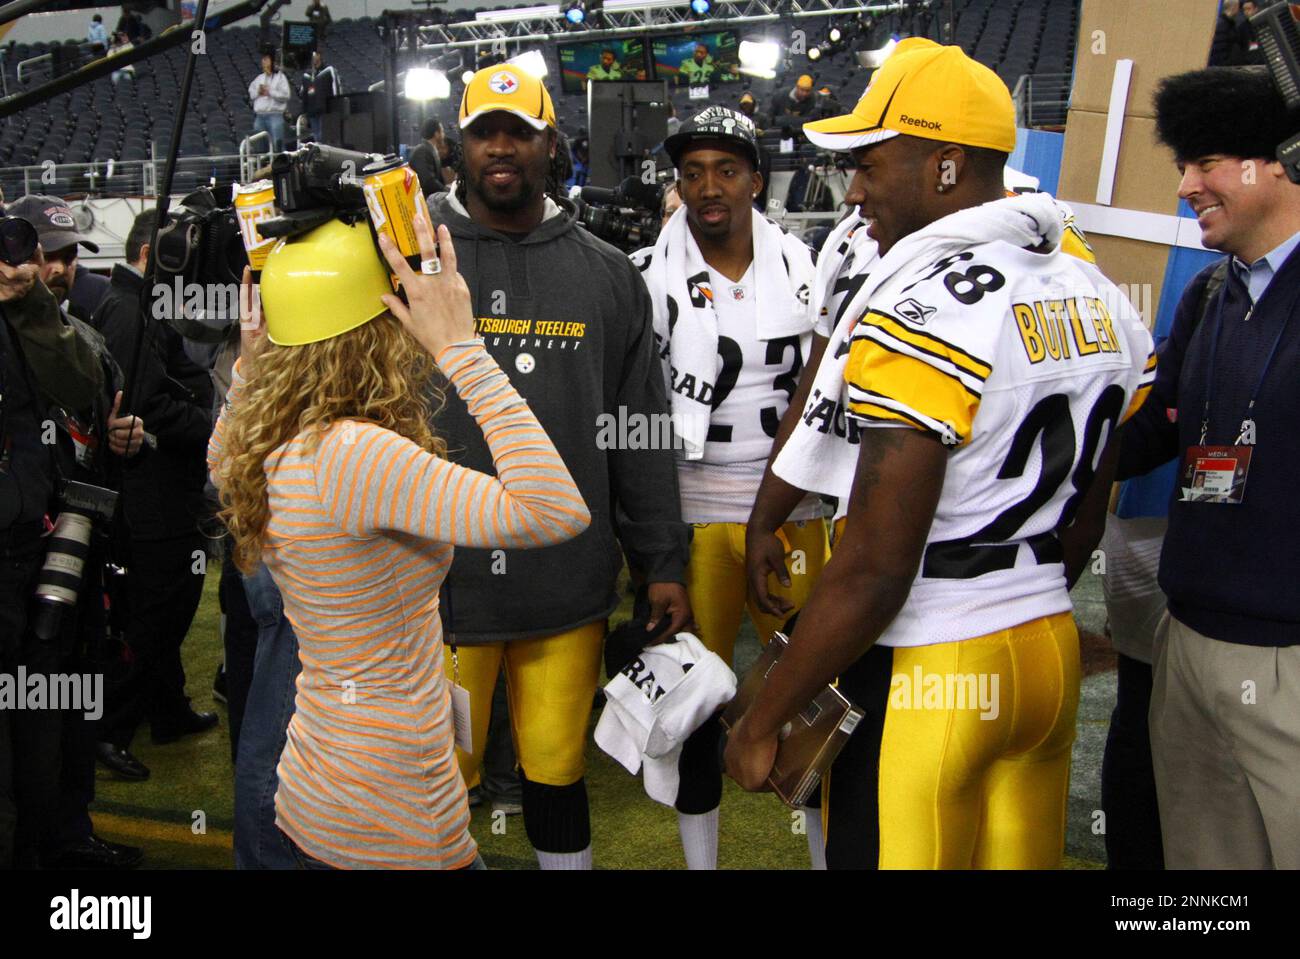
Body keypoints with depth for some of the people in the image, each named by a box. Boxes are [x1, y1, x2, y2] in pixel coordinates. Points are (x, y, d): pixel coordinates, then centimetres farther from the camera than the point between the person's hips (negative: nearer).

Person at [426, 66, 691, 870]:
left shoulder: (607, 274, 7)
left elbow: (642, 436, 9)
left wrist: (661, 564, 7)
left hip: (569, 585, 2)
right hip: (438, 582, -1)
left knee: (559, 771, 15)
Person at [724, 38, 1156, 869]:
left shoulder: (921, 315, -21)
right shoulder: (1099, 302, 5)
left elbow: (873, 572, -21)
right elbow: (1083, 524, 13)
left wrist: (765, 721, -11)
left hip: (923, 675, -8)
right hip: (1051, 650, 8)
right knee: (1015, 856, 22)